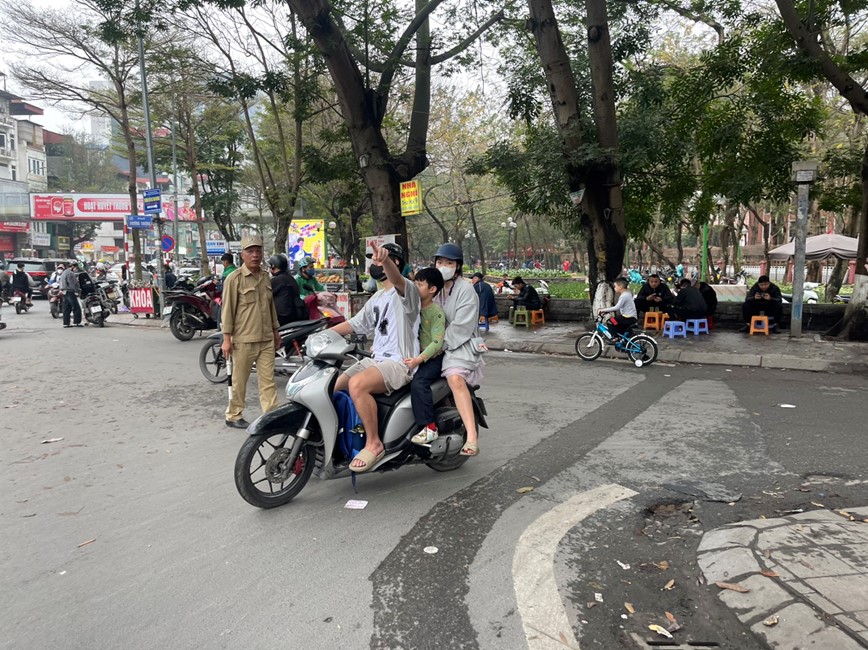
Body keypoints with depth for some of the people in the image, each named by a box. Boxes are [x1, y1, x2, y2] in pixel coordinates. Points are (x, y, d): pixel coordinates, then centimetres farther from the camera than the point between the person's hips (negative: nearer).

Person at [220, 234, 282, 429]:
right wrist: (227, 338, -12)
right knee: (239, 381, 5)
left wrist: (275, 331, 20)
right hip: (243, 340, -5)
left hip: (266, 339, 6)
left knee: (268, 380, 4)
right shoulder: (234, 279, -7)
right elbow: (228, 309, -9)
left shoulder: (265, 277, 13)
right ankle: (233, 416, 19)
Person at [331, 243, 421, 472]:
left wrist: (385, 260, -57)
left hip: (399, 362, -9)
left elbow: (397, 279, -34)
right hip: (376, 359, 9)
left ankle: (374, 444, -20)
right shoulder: (377, 297, 22)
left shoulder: (406, 290, -8)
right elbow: (355, 323, 25)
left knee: (357, 384, -33)